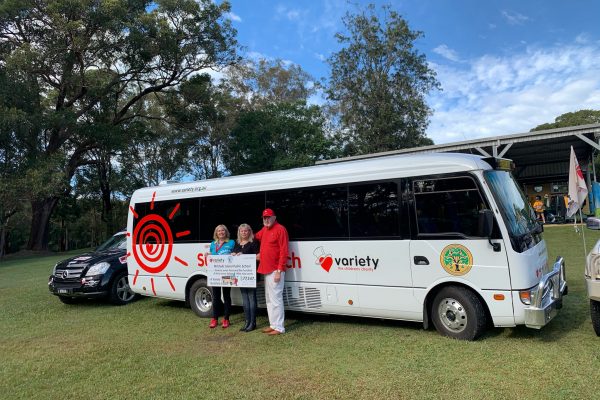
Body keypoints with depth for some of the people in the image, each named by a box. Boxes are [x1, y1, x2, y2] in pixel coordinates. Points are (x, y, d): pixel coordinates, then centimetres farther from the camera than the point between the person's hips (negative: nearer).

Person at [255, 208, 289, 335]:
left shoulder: (280, 229, -11)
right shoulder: (264, 230, 14)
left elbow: (284, 252, -16)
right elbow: (256, 237, 34)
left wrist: (279, 270, -19)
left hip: (275, 270, -9)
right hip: (266, 270, 9)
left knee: (275, 299, -7)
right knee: (269, 299, 13)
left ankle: (279, 327, -1)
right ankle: (273, 324, 22)